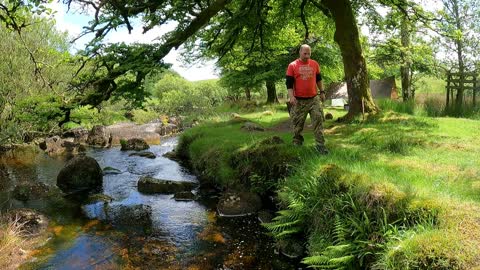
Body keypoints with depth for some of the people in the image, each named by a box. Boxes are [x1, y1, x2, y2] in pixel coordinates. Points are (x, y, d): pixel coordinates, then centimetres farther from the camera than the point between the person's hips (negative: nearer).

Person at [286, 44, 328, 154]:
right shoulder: (292, 66, -3)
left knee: (318, 119, -5)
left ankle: (320, 144, -1)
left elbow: (318, 79, 19)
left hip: (314, 98, 3)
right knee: (298, 123, 6)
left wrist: (322, 92, 16)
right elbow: (289, 83, -5)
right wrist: (291, 96, -15)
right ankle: (297, 143, 23)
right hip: (299, 100, -2)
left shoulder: (315, 64, 8)